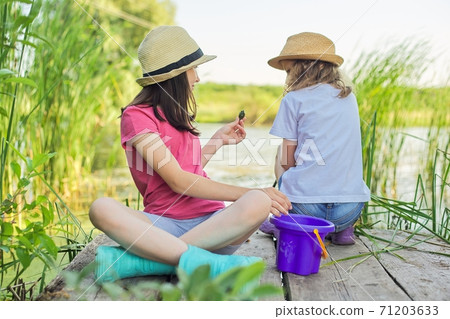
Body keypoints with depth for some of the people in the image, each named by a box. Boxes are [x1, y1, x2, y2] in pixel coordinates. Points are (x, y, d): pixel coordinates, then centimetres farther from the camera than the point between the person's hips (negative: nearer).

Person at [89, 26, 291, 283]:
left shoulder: (178, 117, 22)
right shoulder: (136, 116, -1)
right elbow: (177, 181, -11)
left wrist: (217, 141, 21)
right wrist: (247, 193, -15)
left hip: (211, 223, 6)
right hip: (164, 224, -5)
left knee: (259, 203, -27)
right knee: (101, 208, -33)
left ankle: (137, 261, -26)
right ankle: (208, 263, -42)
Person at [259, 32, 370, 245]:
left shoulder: (294, 99, -1)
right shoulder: (349, 97, 14)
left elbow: (287, 160, 0)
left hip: (306, 205, -4)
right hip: (351, 209, 4)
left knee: (279, 158, 26)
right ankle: (344, 229, 18)